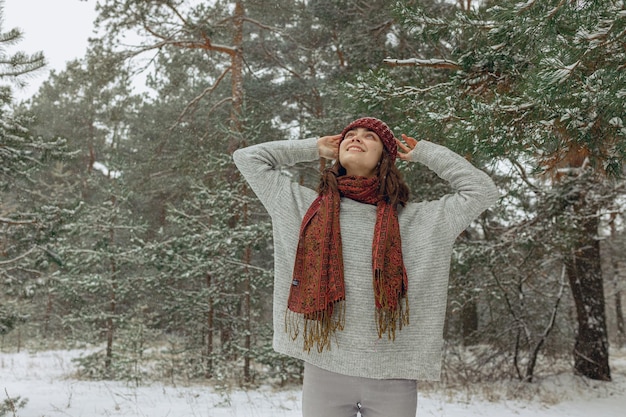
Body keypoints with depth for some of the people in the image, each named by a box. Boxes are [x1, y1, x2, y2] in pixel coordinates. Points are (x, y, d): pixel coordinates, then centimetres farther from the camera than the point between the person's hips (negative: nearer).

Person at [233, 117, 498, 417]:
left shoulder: (418, 220, 6)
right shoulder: (305, 207, 7)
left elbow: (482, 191, 8)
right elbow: (248, 158, 12)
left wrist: (423, 153, 12)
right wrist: (314, 148, 15)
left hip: (393, 377, 0)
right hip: (324, 370, 0)